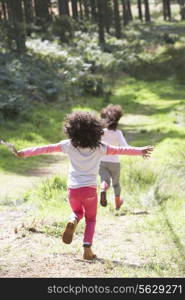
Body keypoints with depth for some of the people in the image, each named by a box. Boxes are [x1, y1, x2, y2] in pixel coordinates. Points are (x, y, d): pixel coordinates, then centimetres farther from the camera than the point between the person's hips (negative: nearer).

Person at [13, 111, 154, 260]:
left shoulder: (69, 145, -2)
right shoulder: (99, 148, -3)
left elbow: (47, 148, 4)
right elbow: (119, 150, -1)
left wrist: (25, 153, 13)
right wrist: (139, 151, 8)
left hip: (73, 190, 1)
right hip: (90, 189, -1)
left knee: (78, 212, 29)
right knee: (91, 220, 19)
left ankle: (73, 222, -6)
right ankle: (87, 249, 2)